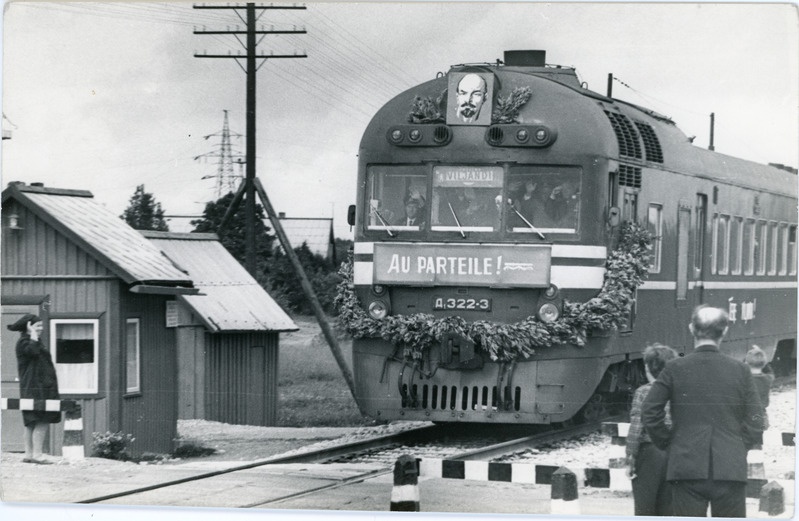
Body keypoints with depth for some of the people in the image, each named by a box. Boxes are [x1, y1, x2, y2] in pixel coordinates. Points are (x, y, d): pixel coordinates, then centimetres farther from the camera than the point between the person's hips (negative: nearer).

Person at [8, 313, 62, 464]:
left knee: (31, 424, 8)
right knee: (42, 422, -16)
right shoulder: (23, 342, -8)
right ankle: (37, 455, -19)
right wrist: (32, 333, -18)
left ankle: (29, 454, 7)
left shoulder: (34, 341, 23)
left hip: (42, 388, 10)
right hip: (35, 389, -10)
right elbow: (33, 351, -29)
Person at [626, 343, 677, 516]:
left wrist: (630, 459, -7)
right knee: (666, 510, 9)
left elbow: (636, 428, -12)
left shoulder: (643, 392, -7)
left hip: (648, 452, -4)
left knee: (644, 509, 2)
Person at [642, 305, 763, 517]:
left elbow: (649, 413, -1)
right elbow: (755, 420, 3)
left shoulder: (675, 369, -1)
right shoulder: (740, 370, 2)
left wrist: (666, 443, 12)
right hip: (731, 469, 1)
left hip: (686, 467, -1)